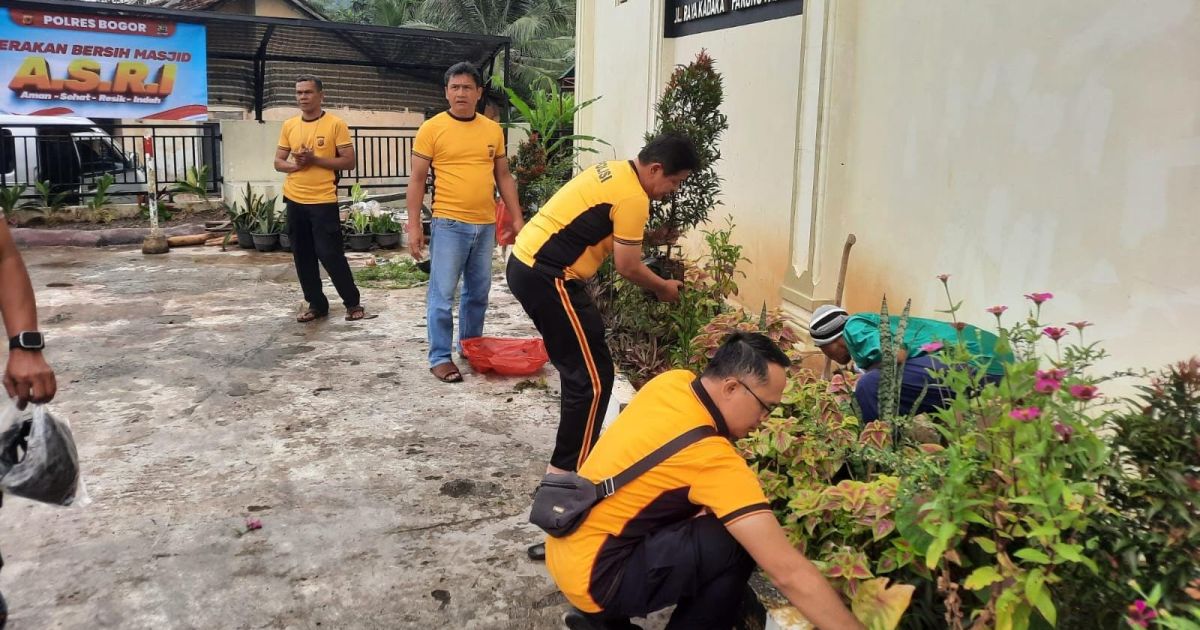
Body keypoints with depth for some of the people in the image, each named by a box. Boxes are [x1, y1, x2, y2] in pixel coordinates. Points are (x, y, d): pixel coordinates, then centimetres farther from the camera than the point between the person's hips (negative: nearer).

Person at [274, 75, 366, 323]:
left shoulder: (335, 124, -5)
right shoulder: (289, 125, 9)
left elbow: (349, 161, -8)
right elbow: (278, 162, 11)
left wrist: (315, 159, -17)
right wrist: (295, 164, -10)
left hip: (323, 201, -5)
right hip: (294, 200, 5)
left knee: (330, 254, -5)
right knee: (302, 256, 9)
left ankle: (353, 302, 10)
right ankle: (316, 304, 21)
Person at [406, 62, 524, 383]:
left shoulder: (493, 129, 9)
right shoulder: (432, 128, -4)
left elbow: (503, 176, 15)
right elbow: (417, 179, -3)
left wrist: (517, 217, 9)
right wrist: (414, 225, -8)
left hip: (486, 225, 5)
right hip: (449, 224, -4)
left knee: (478, 292, 14)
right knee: (442, 294, -1)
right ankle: (440, 358, 8)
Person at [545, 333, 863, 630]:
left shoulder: (672, 382, -2)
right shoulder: (711, 457, -25)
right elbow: (788, 571, -27)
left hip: (567, 552, 9)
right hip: (593, 577, -9)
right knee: (734, 544, -16)